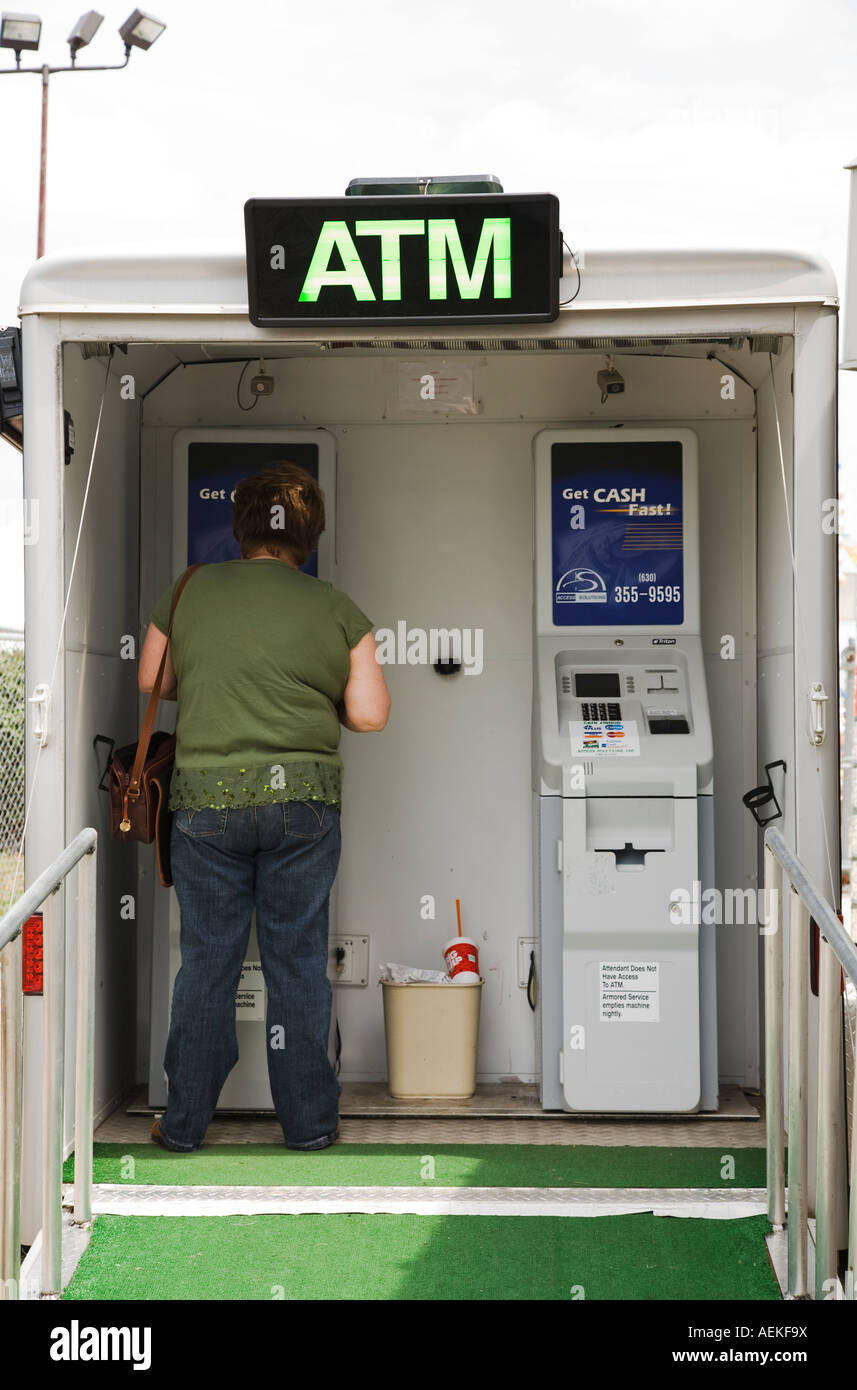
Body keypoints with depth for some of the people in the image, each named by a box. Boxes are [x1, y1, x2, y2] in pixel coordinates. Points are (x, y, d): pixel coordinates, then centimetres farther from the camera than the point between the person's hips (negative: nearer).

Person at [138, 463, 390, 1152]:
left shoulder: (187, 593, 4)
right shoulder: (336, 609, 0)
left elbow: (152, 682, 15)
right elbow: (370, 714, -3)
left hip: (207, 800, 1)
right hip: (304, 803, -1)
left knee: (207, 964, 10)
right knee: (299, 964, 8)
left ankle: (184, 1123, 18)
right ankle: (308, 1122, 17)